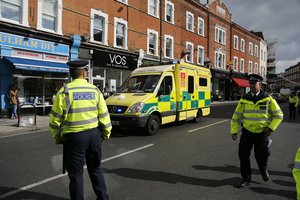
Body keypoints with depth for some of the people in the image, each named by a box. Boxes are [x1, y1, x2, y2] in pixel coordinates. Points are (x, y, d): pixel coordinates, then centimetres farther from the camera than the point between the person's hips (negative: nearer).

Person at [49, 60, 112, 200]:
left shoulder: (64, 91, -7)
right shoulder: (95, 90, 1)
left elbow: (55, 118, -6)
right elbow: (104, 115, 3)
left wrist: (57, 137, 9)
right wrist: (106, 133, 16)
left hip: (74, 137, -3)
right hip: (94, 134, 4)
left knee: (76, 173, 10)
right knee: (95, 169, 21)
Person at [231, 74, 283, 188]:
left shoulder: (268, 99, -6)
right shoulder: (244, 100, -2)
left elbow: (279, 115, -1)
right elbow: (236, 116, 1)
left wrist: (271, 128, -12)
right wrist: (234, 131, -3)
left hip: (262, 133, -1)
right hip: (247, 132, 2)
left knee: (261, 156, 10)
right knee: (243, 155, 0)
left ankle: (263, 170, 46)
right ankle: (246, 179, 17)